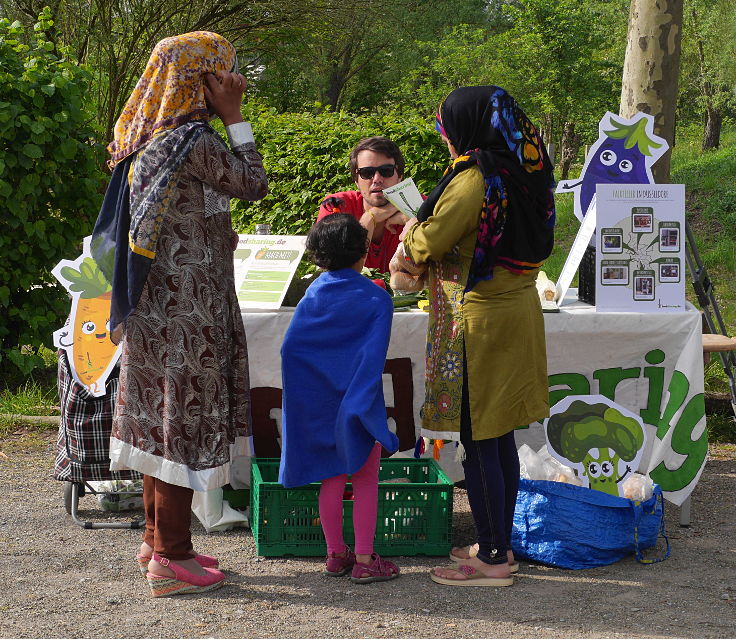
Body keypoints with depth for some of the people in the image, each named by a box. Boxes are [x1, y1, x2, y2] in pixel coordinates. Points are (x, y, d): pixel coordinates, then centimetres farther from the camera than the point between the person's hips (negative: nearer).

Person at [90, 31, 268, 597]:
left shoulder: (150, 140, 11)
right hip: (188, 310, -9)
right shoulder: (193, 140, -18)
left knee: (161, 418, 15)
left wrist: (217, 239, 20)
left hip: (156, 305, 9)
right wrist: (234, 117, -6)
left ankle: (159, 541, 26)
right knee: (184, 420, -3)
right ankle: (171, 561, 3)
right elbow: (253, 184, -9)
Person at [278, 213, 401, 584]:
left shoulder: (314, 294, 3)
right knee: (365, 481, 4)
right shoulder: (376, 299, -8)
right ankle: (363, 560, 5)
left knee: (331, 479, 12)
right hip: (359, 401, -4)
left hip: (320, 403, 4)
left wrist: (303, 396, 7)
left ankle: (335, 555, 18)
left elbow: (289, 347, 0)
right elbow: (373, 359, -13)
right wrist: (364, 402, -9)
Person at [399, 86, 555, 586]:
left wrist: (411, 235, 8)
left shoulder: (473, 180, -19)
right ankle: (501, 545, 25)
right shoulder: (522, 173, 8)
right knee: (501, 438, 16)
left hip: (479, 319, -9)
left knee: (479, 441, -2)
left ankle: (492, 559, 4)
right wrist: (425, 230, 18)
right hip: (517, 306, 9)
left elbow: (429, 244, -16)